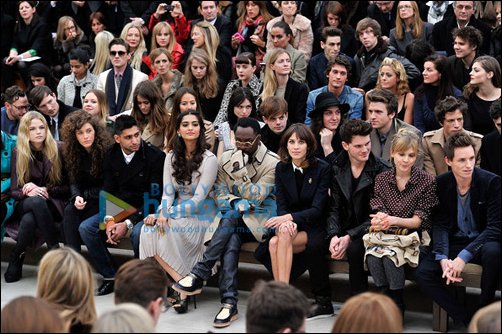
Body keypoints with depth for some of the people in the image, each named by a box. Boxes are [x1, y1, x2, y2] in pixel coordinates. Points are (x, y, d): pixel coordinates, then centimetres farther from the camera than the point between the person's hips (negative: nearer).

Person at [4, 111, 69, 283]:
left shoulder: (59, 150, 0)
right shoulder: (17, 153, 3)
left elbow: (67, 187, 3)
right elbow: (14, 191, 3)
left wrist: (45, 190, -13)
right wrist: (27, 192, -19)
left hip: (53, 204, -1)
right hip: (25, 205, 1)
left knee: (29, 220, -38)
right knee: (36, 201, -39)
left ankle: (16, 256, -15)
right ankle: (55, 248, -29)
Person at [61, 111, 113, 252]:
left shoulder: (107, 150, -14)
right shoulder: (73, 153, 3)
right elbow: (74, 181, 5)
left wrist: (85, 194, -10)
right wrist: (77, 197, -15)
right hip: (86, 200, 5)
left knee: (85, 225, -29)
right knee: (69, 210, -26)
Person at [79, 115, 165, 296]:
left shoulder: (155, 156, -15)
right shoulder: (111, 156, 1)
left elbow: (154, 198, -17)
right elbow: (108, 193, 3)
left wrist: (128, 223, -24)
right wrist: (110, 221, -16)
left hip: (145, 212, -6)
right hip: (119, 211, 6)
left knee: (138, 232, -37)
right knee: (86, 228, -13)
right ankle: (109, 276, -3)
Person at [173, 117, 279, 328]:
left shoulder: (272, 163, -6)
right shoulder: (226, 159, 8)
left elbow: (256, 197, -13)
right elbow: (220, 195, 5)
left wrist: (240, 171, -21)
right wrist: (236, 202, -16)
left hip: (259, 218, -3)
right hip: (232, 218, 3)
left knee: (231, 217, -35)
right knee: (231, 239, -33)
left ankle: (199, 275, -33)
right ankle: (229, 303, -39)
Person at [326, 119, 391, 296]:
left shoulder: (381, 170, -9)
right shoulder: (337, 169, 5)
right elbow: (334, 208, 2)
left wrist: (349, 237, -22)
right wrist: (334, 236, -18)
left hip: (368, 230, -4)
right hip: (344, 228, 4)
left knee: (355, 248, -35)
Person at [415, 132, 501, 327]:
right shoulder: (441, 183, -3)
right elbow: (440, 225, -3)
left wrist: (464, 256, -27)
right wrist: (443, 258, -22)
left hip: (482, 242, -3)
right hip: (454, 242, 3)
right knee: (422, 274, -19)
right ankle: (467, 320, -14)